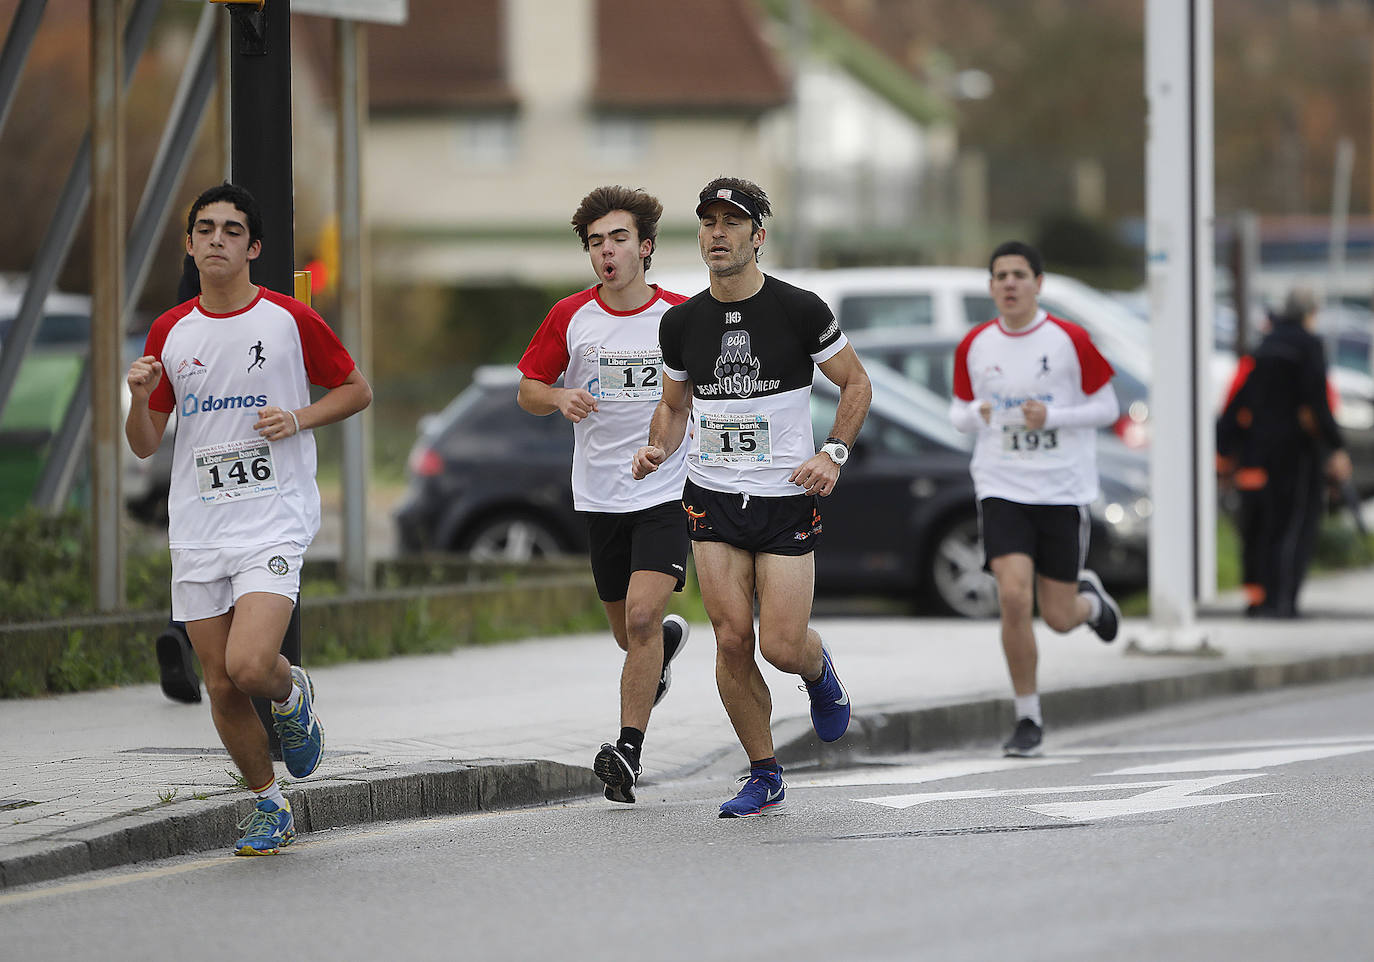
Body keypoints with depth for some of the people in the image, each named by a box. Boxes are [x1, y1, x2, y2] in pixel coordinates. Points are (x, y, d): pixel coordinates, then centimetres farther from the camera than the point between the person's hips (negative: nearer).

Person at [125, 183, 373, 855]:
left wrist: (299, 418, -9)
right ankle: (269, 807, 22)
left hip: (273, 522, -4)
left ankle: (292, 693, 14)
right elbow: (144, 446, 12)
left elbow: (357, 389, 9)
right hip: (196, 530, 4)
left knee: (250, 667, -22)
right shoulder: (170, 332, 8)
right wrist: (141, 398, -9)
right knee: (221, 685, 4)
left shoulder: (289, 319, -2)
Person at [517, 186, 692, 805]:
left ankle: (629, 750, -16)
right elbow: (527, 387, 8)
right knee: (628, 631, 14)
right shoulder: (570, 318, 1)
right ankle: (670, 639, 51)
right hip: (601, 495, 3)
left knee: (641, 615, -20)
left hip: (667, 492, -3)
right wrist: (559, 397, -13)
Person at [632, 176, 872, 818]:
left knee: (783, 648, -8)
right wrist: (658, 450, -3)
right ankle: (763, 776, 9)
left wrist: (834, 453, -9)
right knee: (733, 639, -6)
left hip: (787, 499, -3)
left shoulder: (799, 311, -8)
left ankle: (819, 670, 31)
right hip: (713, 499, 3)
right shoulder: (681, 322, 2)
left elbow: (856, 384, 4)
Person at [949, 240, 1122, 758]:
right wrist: (974, 415, -10)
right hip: (1002, 489, 1)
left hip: (1063, 490, -1)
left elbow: (1107, 408, -1)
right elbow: (959, 409, 14)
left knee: (1059, 617, 2)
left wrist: (1050, 417, -17)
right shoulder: (974, 346, 3)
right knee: (1014, 598, -17)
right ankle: (1028, 719, -3)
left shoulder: (1072, 341, -6)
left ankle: (1090, 598, 42)